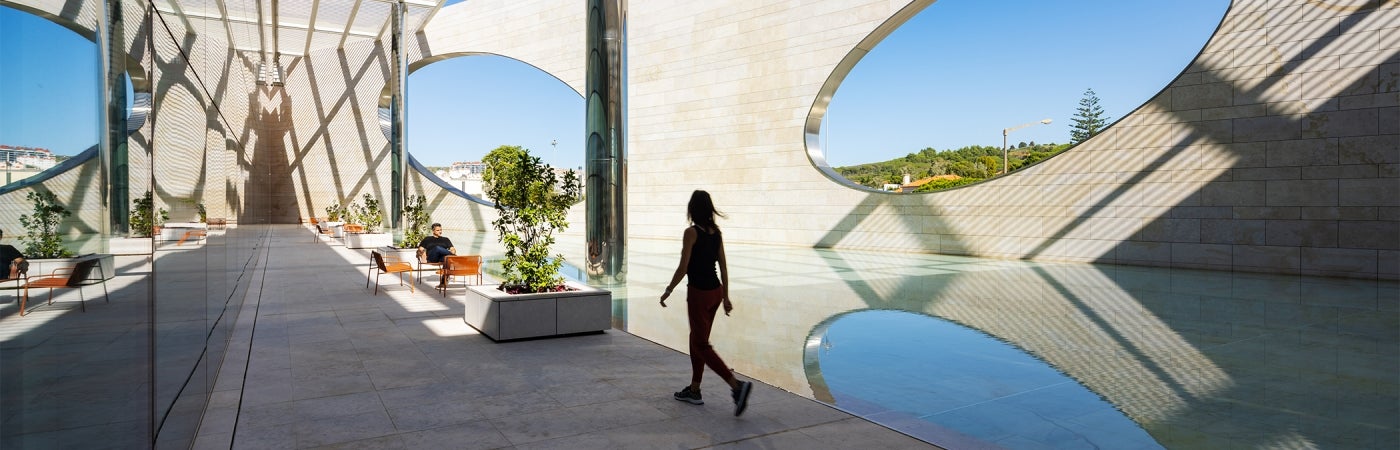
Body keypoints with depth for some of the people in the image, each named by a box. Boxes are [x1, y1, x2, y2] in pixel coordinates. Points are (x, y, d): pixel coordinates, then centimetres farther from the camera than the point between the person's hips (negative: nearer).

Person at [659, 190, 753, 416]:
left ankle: (737, 385, -14)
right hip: (715, 291, 8)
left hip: (698, 293, -8)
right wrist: (725, 297, 15)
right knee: (697, 339, 19)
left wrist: (667, 291, -3)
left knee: (701, 345, -1)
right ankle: (694, 390, 27)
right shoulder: (716, 232, 6)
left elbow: (683, 268, -15)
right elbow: (723, 267, 9)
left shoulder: (691, 232, -14)